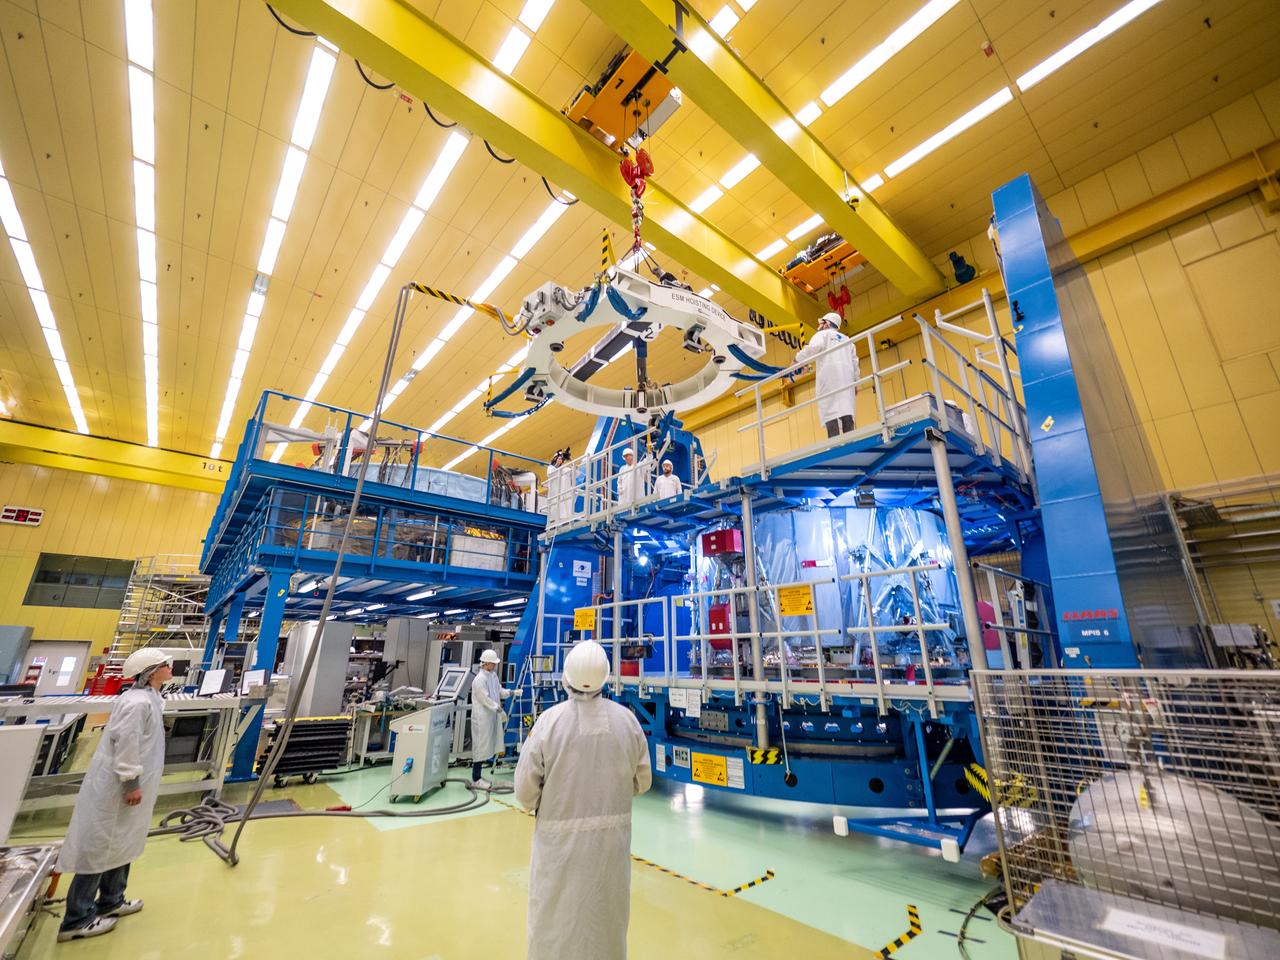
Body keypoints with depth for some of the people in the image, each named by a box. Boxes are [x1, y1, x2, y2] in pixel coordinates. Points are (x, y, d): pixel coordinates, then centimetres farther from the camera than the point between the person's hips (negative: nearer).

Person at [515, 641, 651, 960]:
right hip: (612, 838, 2)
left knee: (555, 918, 19)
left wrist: (537, 806, 9)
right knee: (607, 916, 24)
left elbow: (526, 789, -13)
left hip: (561, 839, -2)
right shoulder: (626, 719, -12)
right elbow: (642, 781, -1)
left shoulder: (549, 720, -20)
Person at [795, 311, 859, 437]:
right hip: (847, 377, 6)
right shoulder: (846, 339, 29)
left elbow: (814, 347, -11)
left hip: (829, 374, -6)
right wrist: (855, 382, 21)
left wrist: (798, 358, -1)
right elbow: (854, 362, 21)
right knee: (846, 407, -1)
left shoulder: (822, 334, 12)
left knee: (830, 409, -15)